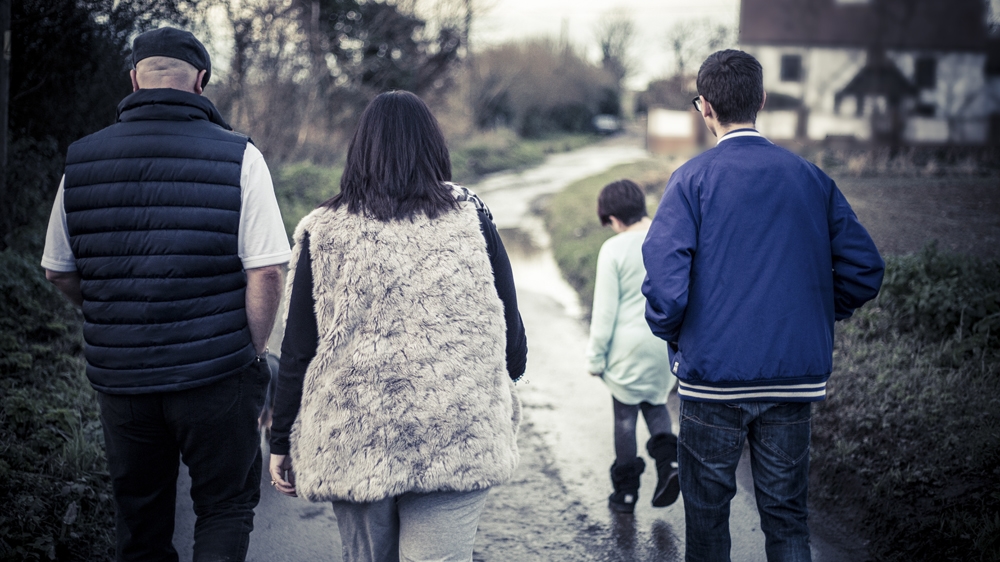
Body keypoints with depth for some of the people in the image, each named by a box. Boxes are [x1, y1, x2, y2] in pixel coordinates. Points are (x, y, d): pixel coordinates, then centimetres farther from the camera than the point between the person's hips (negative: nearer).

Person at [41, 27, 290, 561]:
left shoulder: (81, 159, 2)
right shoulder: (237, 156, -8)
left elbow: (59, 271, 11)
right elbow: (266, 271, -13)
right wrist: (252, 354, -1)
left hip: (118, 376, 3)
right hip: (216, 377, -3)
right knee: (225, 508, 12)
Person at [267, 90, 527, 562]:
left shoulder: (322, 231, 1)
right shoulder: (471, 217, 2)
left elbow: (298, 351, 1)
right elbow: (510, 330, 4)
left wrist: (282, 441, 11)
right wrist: (501, 397, 23)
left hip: (351, 445, 1)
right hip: (457, 444, -1)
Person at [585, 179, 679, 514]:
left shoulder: (614, 249, -13)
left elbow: (605, 310, -10)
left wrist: (595, 357, 0)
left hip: (629, 344, -4)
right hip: (668, 342, 4)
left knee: (625, 415, 11)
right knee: (655, 402, 24)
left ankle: (626, 490, 18)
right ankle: (668, 458, 1)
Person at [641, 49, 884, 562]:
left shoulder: (693, 179, -7)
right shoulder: (811, 178, 3)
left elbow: (665, 276, -18)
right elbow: (865, 270, 1)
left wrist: (670, 333, 0)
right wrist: (813, 316, 15)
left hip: (714, 371, -3)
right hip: (796, 374, 3)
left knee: (707, 510, 13)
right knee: (787, 512, 12)